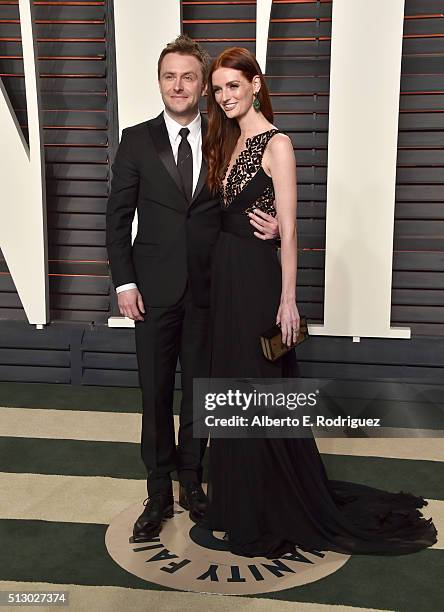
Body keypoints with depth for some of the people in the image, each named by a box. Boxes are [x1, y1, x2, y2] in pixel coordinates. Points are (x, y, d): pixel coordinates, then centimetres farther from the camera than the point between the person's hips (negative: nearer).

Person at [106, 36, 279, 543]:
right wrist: (124, 283, -6)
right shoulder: (136, 140, 1)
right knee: (155, 393, 7)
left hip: (208, 290, 1)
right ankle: (158, 493, 23)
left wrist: (269, 226, -14)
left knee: (199, 390, 12)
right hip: (154, 290, -1)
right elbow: (118, 216, 1)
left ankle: (191, 483, 31)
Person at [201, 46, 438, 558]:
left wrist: (287, 300, -17)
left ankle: (279, 511, 22)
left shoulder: (276, 144, -10)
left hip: (256, 277, -8)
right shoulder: (227, 143, 13)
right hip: (224, 276, 8)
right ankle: (241, 501, 34)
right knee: (234, 389, 16)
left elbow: (288, 229, -15)